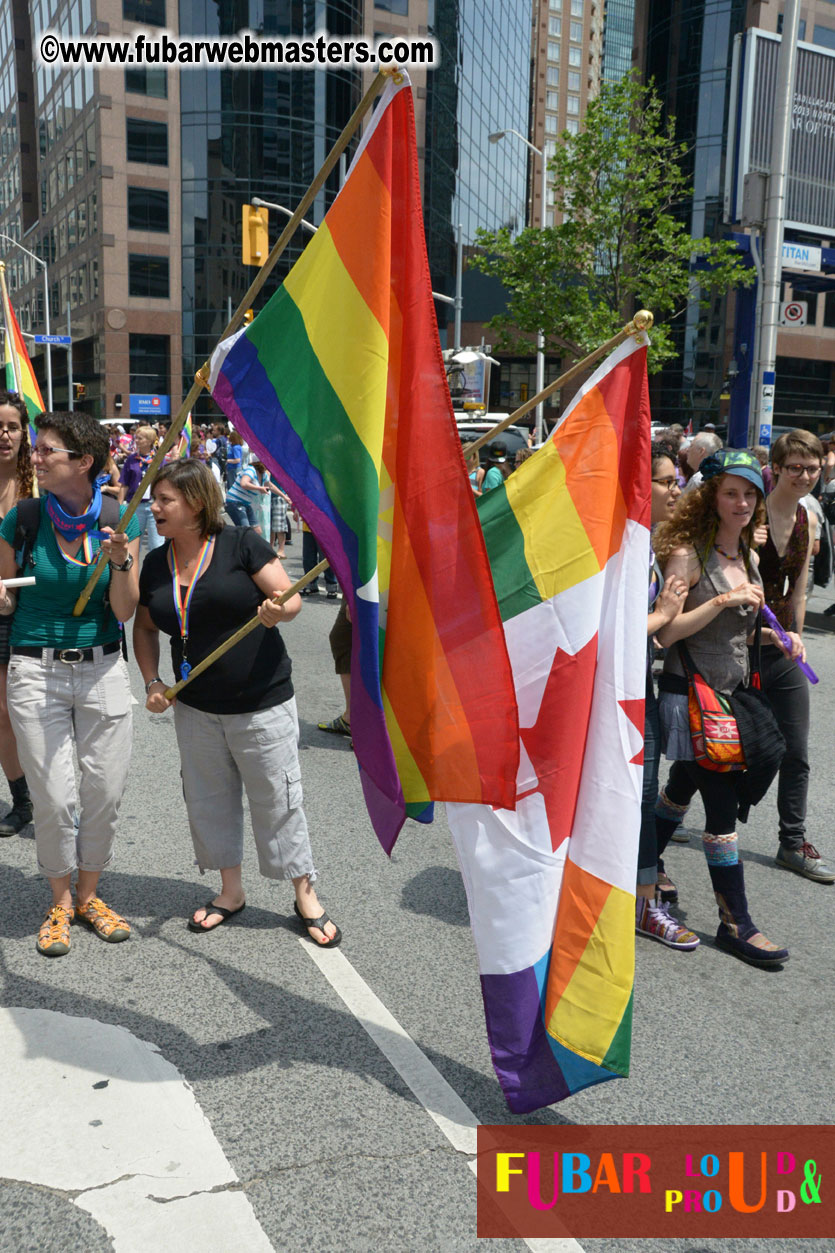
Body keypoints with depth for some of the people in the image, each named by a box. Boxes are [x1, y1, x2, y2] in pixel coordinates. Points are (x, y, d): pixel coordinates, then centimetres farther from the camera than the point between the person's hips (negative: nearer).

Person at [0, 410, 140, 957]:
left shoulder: (120, 521, -3)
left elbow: (125, 612, -4)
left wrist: (121, 561, -21)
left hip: (103, 671, 1)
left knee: (105, 791, 6)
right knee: (55, 798, 2)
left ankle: (89, 893, 29)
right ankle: (60, 901, 26)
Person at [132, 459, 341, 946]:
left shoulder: (241, 543, -10)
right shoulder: (156, 564, 5)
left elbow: (291, 597, -9)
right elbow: (145, 627, 16)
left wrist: (278, 609, -32)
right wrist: (152, 682, 3)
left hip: (262, 705, -5)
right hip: (195, 709, 5)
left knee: (277, 799, 3)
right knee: (209, 800, 14)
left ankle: (306, 896, 20)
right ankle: (231, 891, 33)